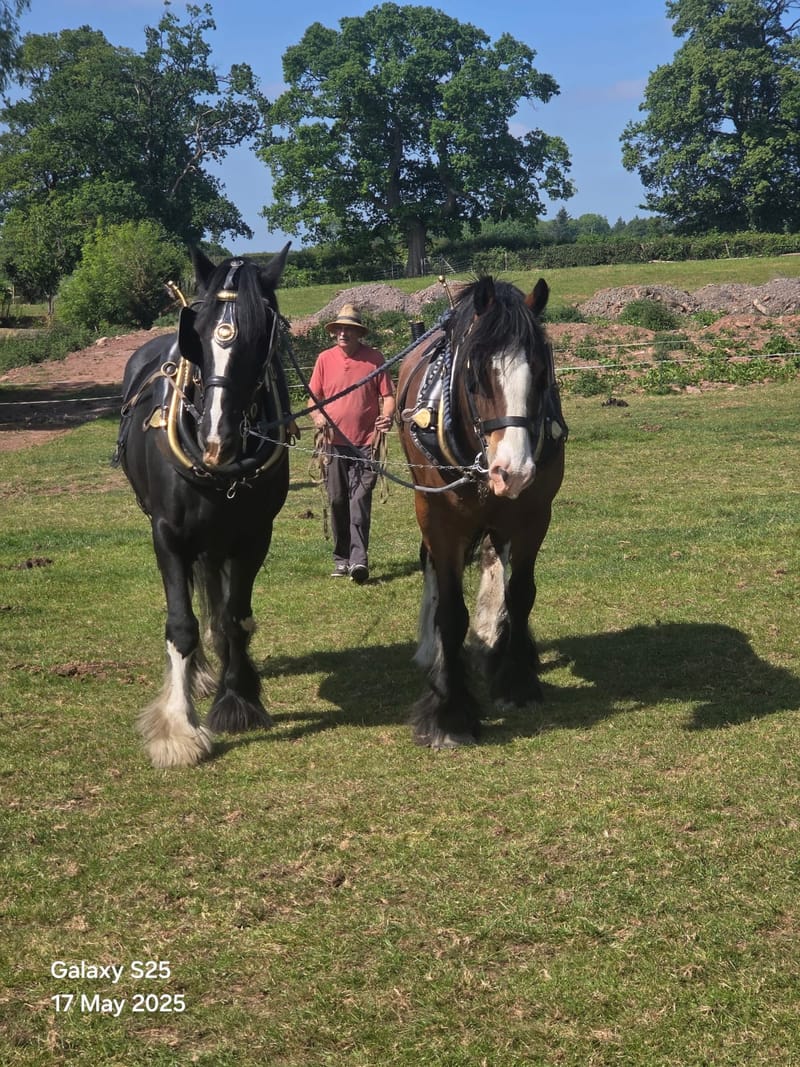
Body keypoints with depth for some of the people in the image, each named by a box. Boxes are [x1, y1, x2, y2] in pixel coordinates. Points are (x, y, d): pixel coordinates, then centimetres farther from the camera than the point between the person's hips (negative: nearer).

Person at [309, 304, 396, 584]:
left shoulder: (374, 359, 1)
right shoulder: (325, 359, 7)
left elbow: (387, 396, 3)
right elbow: (314, 397, 11)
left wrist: (387, 415, -18)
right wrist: (317, 415, -9)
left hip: (366, 442, -3)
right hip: (335, 443, 3)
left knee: (360, 500, -10)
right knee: (337, 502, 7)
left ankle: (359, 558, -15)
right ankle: (341, 558, 17)